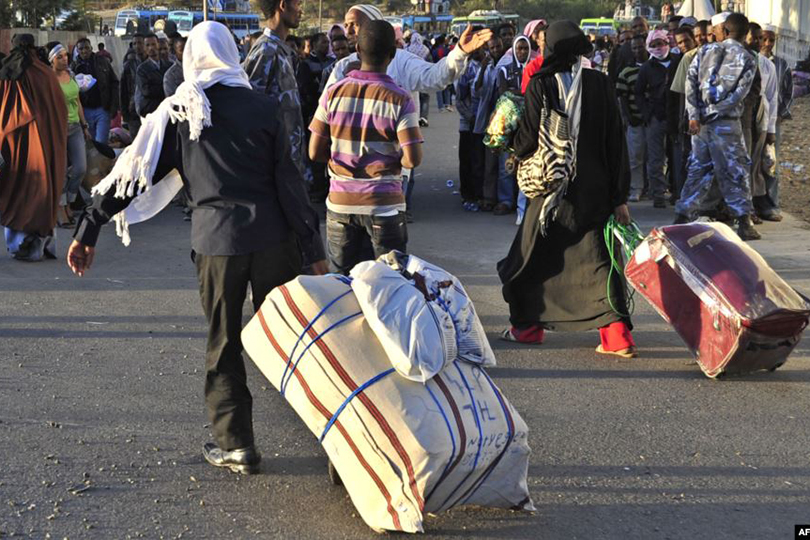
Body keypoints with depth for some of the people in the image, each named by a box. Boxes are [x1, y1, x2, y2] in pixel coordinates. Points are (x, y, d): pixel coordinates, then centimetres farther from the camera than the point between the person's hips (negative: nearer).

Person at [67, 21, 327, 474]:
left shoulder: (175, 113, 1)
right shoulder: (263, 107, 0)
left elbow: (133, 173, 2)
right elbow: (289, 181, -3)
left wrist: (89, 230, 8)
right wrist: (313, 248, 1)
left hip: (217, 242, 0)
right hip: (272, 237, 1)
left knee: (224, 344, 10)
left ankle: (236, 444, 12)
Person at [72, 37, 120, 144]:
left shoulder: (103, 62, 3)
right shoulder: (75, 67, 2)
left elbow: (114, 84, 4)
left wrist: (114, 107, -3)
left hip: (103, 109, -1)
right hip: (85, 110, 1)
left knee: (101, 143, -7)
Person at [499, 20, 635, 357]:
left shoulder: (540, 85, -9)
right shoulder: (600, 83, -2)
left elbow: (527, 140, -9)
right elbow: (616, 142, -2)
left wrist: (514, 148, 16)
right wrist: (619, 196, 3)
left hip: (552, 187, -2)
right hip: (595, 189, 2)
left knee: (532, 256, 15)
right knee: (598, 258, 7)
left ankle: (527, 326, 24)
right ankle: (617, 335, -1)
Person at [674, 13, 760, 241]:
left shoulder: (705, 51, 8)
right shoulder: (746, 59, 0)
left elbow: (690, 83, 0)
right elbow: (738, 94, -11)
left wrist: (695, 115, -4)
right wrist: (712, 113, -8)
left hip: (699, 122, 4)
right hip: (726, 123, -4)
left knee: (698, 170, 13)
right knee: (736, 172, 3)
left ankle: (682, 217, 12)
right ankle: (744, 223, 2)